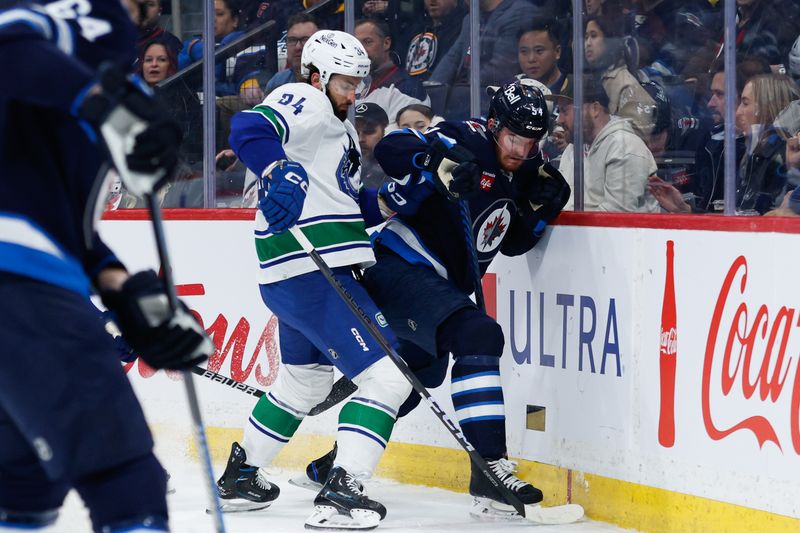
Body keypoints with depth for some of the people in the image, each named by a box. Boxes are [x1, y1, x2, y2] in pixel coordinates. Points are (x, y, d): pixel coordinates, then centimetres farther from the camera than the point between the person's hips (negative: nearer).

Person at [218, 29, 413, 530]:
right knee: (389, 375, -14)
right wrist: (281, 172, -38)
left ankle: (240, 476, 40)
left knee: (306, 379, 30)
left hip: (299, 276, 11)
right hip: (310, 270, -11)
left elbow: (348, 199, 25)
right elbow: (248, 131, -24)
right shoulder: (305, 103, -7)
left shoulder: (339, 127, 25)